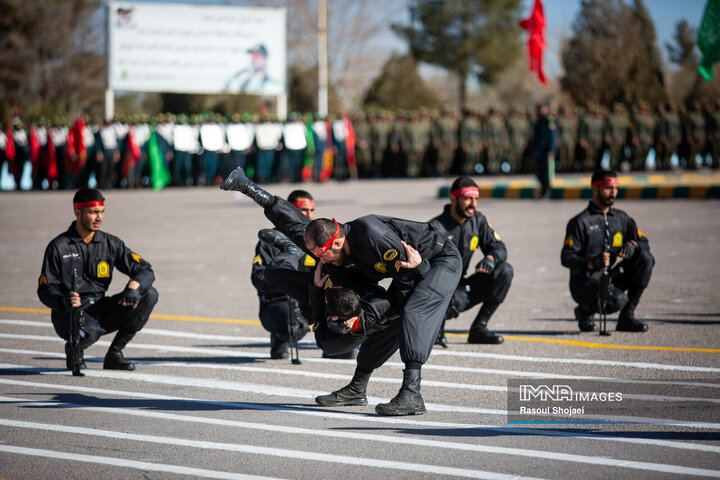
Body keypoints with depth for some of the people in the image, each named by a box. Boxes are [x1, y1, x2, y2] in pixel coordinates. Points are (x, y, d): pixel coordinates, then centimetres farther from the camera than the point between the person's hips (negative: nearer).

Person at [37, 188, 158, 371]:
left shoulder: (110, 243, 7)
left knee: (149, 294, -13)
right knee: (88, 333, -40)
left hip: (101, 311, 5)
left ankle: (114, 354, -5)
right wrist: (65, 301, -30)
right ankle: (73, 348, 2)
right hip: (69, 313, -5)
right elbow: (45, 289, -6)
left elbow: (145, 270, 2)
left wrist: (133, 286, -23)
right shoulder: (58, 247, -4)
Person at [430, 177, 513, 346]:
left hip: (461, 287, 7)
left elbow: (499, 247, 5)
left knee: (504, 270, -10)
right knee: (456, 301, -40)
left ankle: (478, 329, -6)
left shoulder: (477, 220, 5)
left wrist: (491, 258, -22)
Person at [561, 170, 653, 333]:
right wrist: (591, 264, -31)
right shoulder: (580, 222, -6)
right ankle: (585, 311, 1)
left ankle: (627, 318, -8)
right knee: (618, 300, -34)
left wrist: (632, 245, -13)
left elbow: (644, 243, 12)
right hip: (584, 284, -6)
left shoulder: (621, 218, 13)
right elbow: (566, 258, -12)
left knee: (646, 258, -13)